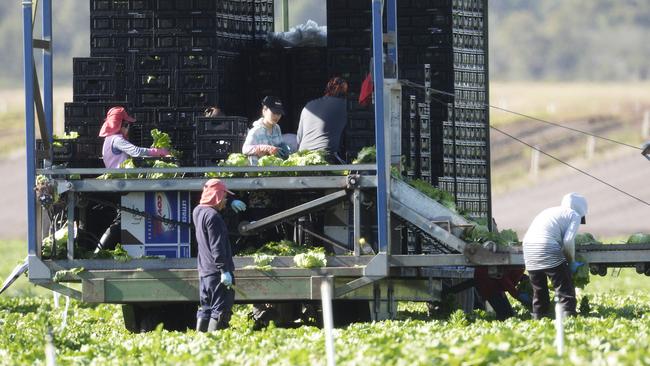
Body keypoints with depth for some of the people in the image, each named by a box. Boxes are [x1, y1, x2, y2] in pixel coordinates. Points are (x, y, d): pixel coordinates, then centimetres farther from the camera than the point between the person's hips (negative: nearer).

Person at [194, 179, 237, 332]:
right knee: (221, 310, -8)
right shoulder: (212, 216, -15)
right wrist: (224, 270, -22)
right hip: (217, 272, -9)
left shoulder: (198, 212, 13)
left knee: (205, 309, 13)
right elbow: (217, 247, -21)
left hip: (203, 272, 9)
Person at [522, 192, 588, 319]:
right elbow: (568, 241, -4)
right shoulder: (574, 215, 9)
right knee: (565, 290, 0)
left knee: (539, 291, 18)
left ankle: (538, 317, 18)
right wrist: (571, 262, 9)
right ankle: (568, 315, -8)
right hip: (548, 250, -7)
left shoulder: (548, 212, 30)